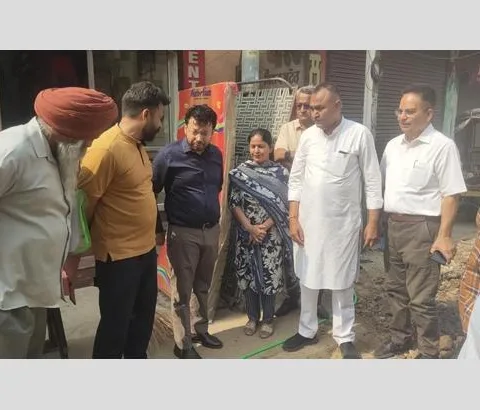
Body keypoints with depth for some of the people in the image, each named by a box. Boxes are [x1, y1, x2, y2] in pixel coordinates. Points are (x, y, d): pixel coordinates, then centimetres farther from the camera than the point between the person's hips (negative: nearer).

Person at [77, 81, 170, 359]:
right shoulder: (106, 149, -22)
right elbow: (83, 205, -19)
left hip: (146, 249, 9)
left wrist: (157, 229, 21)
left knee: (143, 317, 23)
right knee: (115, 325, 9)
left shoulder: (138, 145, 8)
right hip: (118, 256, -9)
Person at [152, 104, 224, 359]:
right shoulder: (169, 155, -12)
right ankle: (183, 345, 21)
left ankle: (201, 330, 38)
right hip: (183, 233, -5)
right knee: (182, 290, 5)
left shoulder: (216, 155, 4)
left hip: (211, 230, 5)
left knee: (203, 287, 19)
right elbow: (151, 191, -7)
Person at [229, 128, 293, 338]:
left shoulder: (281, 172, -3)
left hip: (272, 234, -1)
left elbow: (283, 206, -6)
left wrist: (264, 227, -14)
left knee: (269, 275, 6)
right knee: (248, 274, 10)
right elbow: (234, 203, -3)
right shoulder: (239, 172, 0)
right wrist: (250, 227, -13)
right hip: (246, 233, 1)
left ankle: (268, 319, 24)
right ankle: (252, 317, 28)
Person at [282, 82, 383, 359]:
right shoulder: (308, 136, 0)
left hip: (344, 222, -3)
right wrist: (294, 218, -1)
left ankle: (345, 337, 28)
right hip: (309, 220, 3)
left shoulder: (360, 134, -8)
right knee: (307, 279, 13)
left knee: (342, 283, 9)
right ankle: (307, 331, 32)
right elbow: (296, 179, 4)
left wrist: (373, 222, -8)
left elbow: (373, 181, -5)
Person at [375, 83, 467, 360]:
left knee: (421, 297, 1)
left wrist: (444, 236, -17)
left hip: (421, 227, -7)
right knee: (395, 288, 19)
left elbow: (451, 195, -13)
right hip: (393, 225, 7)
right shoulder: (393, 145, 10)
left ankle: (429, 353, 22)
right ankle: (400, 338, 38)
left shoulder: (442, 146, -11)